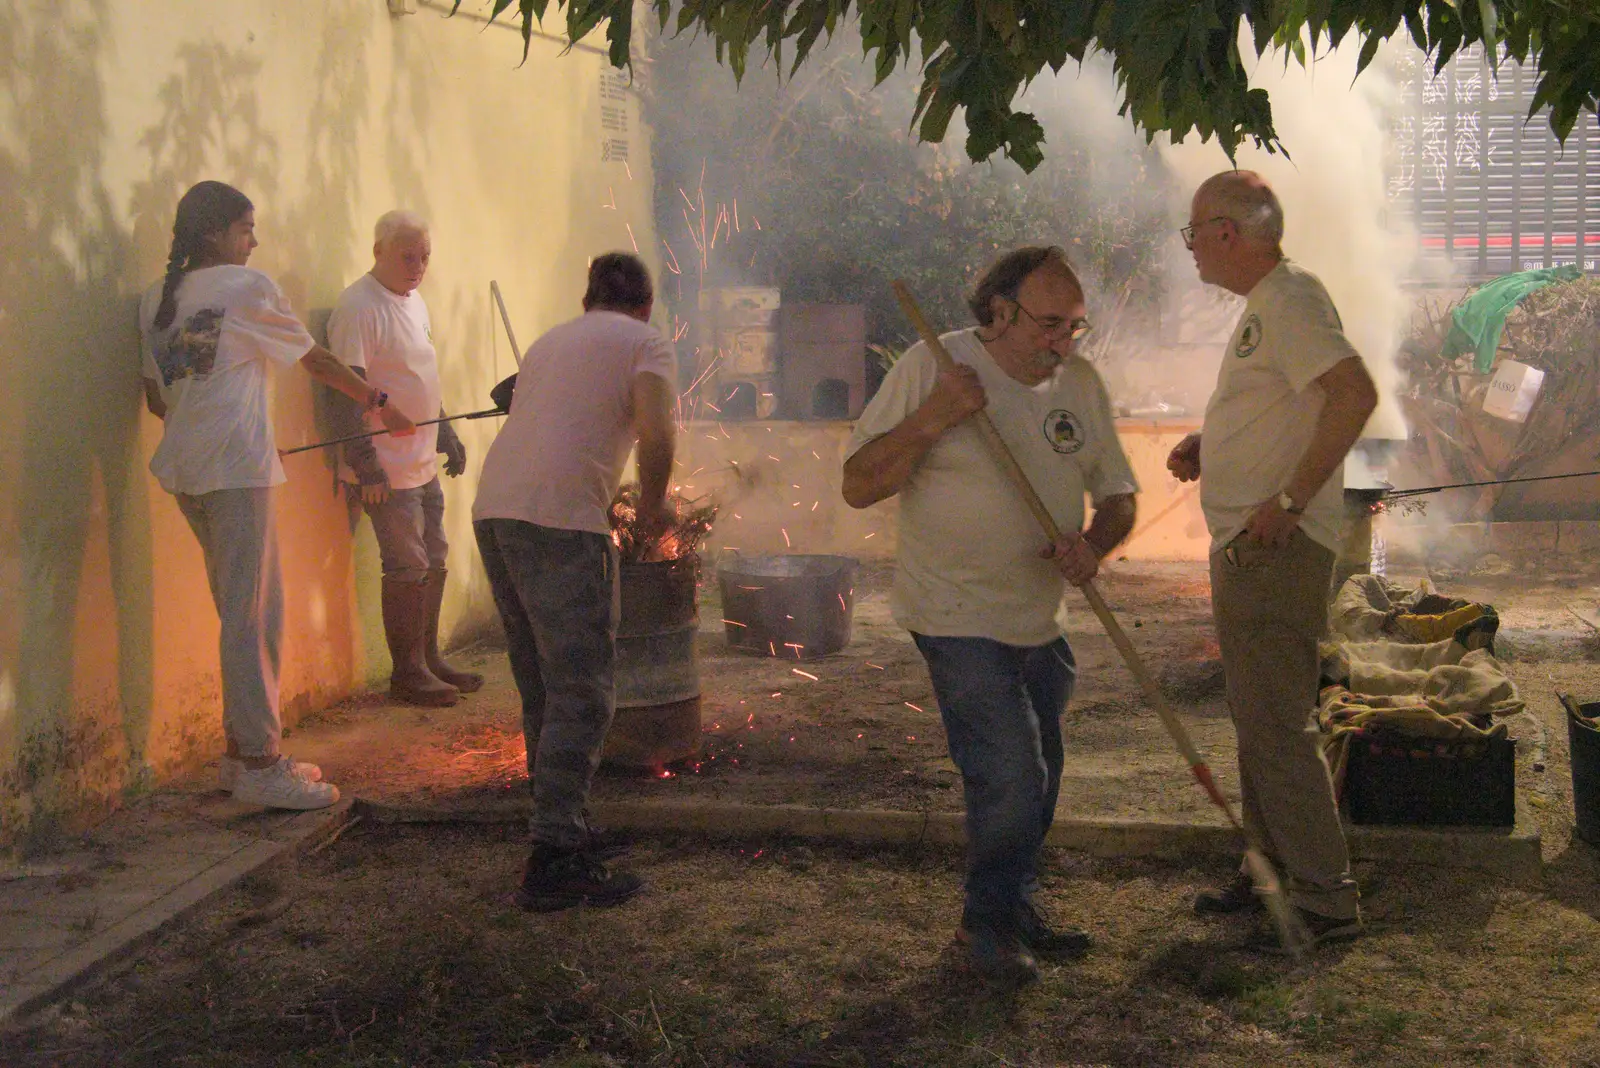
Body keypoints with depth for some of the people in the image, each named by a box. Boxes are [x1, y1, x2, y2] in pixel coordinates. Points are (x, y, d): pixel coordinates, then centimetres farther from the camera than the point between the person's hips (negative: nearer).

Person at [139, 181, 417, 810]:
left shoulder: (156, 301, 16)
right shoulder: (246, 288, -3)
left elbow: (155, 395, 19)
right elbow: (316, 360, 5)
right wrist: (378, 403, 16)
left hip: (184, 468, 8)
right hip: (236, 467, -8)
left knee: (239, 610, 14)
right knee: (254, 613, -6)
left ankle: (241, 747, 17)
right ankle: (259, 765, -6)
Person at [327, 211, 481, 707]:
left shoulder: (413, 301, 14)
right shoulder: (358, 307, -16)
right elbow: (348, 391, -20)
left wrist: (447, 434, 24)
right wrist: (366, 466, -23)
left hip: (423, 465, 9)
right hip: (387, 471, -9)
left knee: (434, 561, 14)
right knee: (407, 568, -4)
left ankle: (429, 658, 26)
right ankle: (406, 673, 7)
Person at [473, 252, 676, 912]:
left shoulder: (550, 341, 27)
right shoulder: (645, 343, 7)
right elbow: (655, 436, -9)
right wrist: (653, 506, 8)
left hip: (492, 511, 8)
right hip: (560, 518, -7)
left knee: (542, 691, 17)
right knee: (581, 695, -3)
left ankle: (564, 829, 26)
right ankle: (554, 862, -5)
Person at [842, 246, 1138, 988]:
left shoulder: (1079, 382, 3)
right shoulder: (932, 367, -13)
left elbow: (1118, 494, 8)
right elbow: (857, 487, -15)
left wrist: (1095, 544, -14)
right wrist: (930, 419, -29)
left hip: (1041, 618, 6)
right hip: (960, 616, -6)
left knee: (1036, 780, 16)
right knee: (1008, 779, -11)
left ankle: (1015, 908, 36)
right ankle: (989, 921, 11)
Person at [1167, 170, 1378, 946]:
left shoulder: (1291, 301, -16)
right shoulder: (1264, 307, 17)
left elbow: (1355, 395, -29)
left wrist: (1289, 501, -28)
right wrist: (1206, 447, 11)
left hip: (1277, 552, -11)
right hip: (1245, 549, 11)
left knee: (1277, 726, -7)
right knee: (1257, 719, 18)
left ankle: (1326, 901, 1)